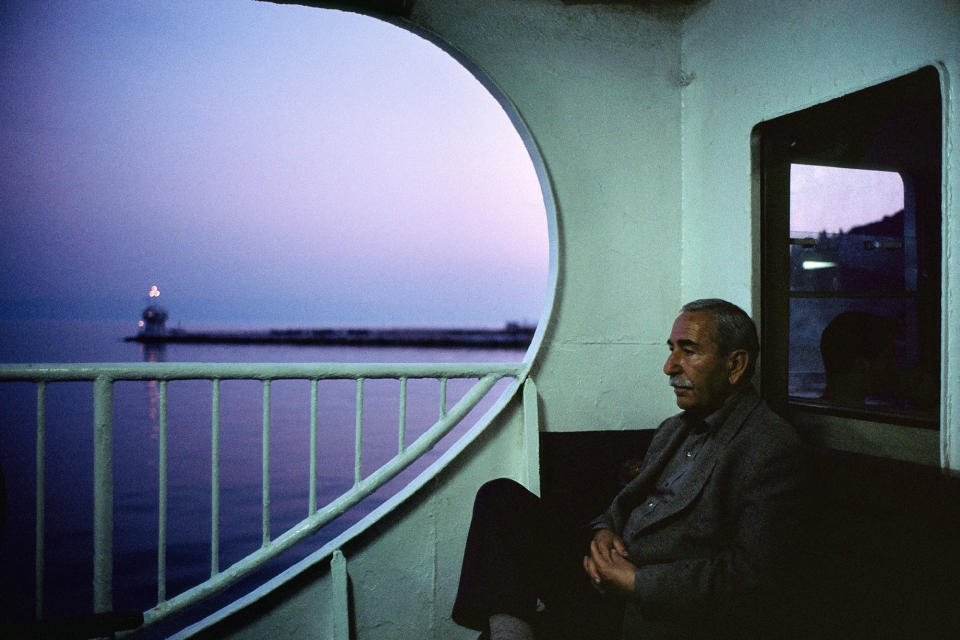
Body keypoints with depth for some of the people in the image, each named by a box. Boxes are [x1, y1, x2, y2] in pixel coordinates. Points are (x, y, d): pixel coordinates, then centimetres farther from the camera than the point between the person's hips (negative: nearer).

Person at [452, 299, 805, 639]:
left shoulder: (772, 445, -9)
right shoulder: (672, 430, 18)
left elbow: (753, 574, -17)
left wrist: (637, 583, -20)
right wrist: (603, 531, -4)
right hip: (610, 576, 9)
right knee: (499, 496, -7)